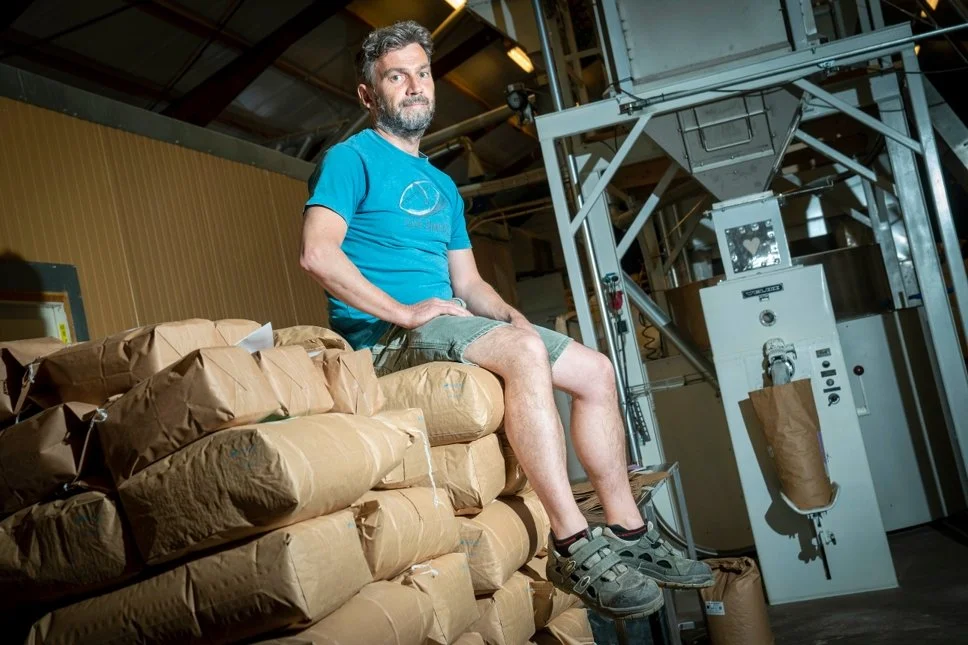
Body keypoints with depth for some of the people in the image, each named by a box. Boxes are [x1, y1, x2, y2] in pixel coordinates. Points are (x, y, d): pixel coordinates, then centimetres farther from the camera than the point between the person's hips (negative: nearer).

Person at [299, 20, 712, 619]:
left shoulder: (442, 186, 24)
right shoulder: (352, 158, 0)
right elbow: (318, 253, -15)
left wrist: (512, 315, -1)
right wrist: (403, 312, -21)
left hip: (447, 322, 8)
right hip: (385, 334, -8)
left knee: (596, 369, -1)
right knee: (526, 352, -34)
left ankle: (628, 532, 2)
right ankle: (572, 544, -31)